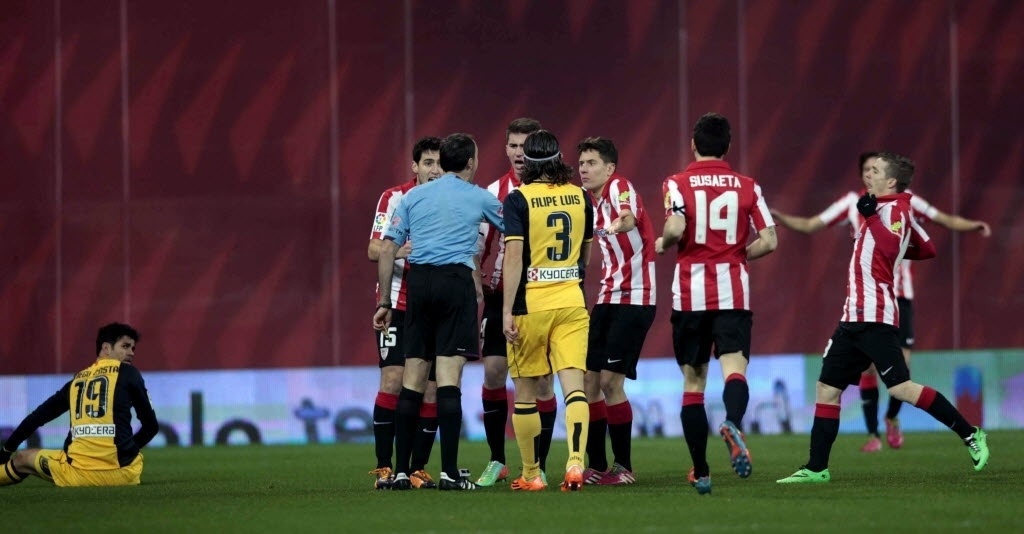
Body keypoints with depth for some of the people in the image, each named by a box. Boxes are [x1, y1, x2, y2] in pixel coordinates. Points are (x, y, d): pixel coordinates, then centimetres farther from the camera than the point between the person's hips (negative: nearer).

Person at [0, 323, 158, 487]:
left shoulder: (77, 380, 17)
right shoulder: (128, 373, 6)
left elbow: (37, 417, 22)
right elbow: (151, 425, 6)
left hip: (79, 475, 3)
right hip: (121, 473, -3)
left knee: (22, 459, 28)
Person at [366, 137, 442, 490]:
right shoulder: (394, 198, -1)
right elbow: (373, 250, -6)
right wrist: (398, 251, -26)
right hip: (398, 304, -3)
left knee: (431, 390, 1)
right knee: (392, 380, -11)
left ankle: (418, 469, 7)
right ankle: (384, 468, -5)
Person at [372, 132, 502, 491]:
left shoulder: (413, 197, 14)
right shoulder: (478, 198, 8)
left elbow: (387, 250, 9)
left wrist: (384, 303, 12)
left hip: (417, 282, 3)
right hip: (456, 280, -3)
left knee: (413, 378, 6)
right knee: (449, 377, -8)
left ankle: (401, 471, 5)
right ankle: (449, 472, -13)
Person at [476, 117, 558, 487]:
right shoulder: (495, 192, 6)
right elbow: (477, 248, 9)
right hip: (501, 298, 3)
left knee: (541, 382, -3)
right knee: (493, 373, -1)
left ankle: (539, 467, 3)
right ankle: (496, 461, 11)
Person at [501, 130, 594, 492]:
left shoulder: (518, 199, -7)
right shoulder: (580, 197, 7)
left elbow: (514, 255, -14)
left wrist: (507, 310, -14)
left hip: (530, 303, -3)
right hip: (572, 301, 3)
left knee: (525, 392, 9)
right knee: (573, 385, -4)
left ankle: (531, 474, 15)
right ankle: (575, 461, -23)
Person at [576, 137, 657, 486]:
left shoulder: (619, 187, -13)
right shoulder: (590, 199, 12)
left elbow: (629, 217, -36)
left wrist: (619, 224, -58)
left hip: (634, 299, -8)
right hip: (608, 297, 8)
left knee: (611, 381, -11)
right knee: (589, 380, 4)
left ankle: (624, 466, -1)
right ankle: (596, 467, 11)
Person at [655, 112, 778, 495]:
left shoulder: (677, 184, 0)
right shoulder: (746, 186, 6)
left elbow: (675, 229, -17)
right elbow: (769, 241, 1)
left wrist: (662, 244, 4)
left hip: (690, 294, 0)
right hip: (733, 293, 0)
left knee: (693, 381, 9)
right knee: (734, 367, -11)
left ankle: (701, 473, 10)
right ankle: (732, 425, -45)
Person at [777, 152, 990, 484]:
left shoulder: (895, 209, -9)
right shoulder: (887, 208, 18)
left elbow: (890, 247, -28)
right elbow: (927, 249, 25)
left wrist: (870, 216, -29)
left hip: (875, 318, -10)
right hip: (855, 316, 10)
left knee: (900, 387, -15)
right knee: (827, 388, 8)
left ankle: (970, 435, -7)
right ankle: (817, 468, 10)